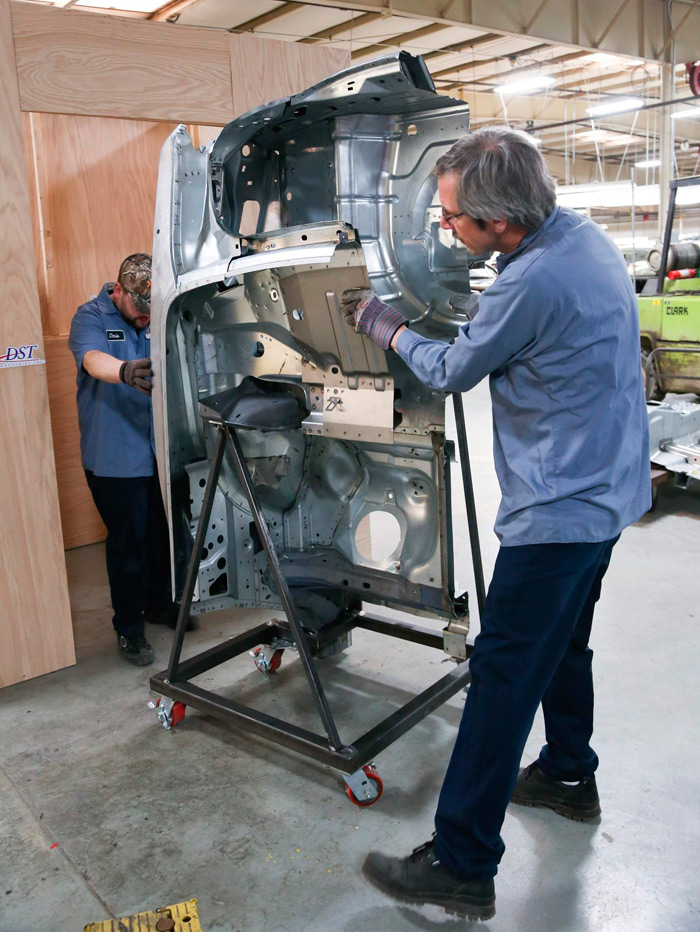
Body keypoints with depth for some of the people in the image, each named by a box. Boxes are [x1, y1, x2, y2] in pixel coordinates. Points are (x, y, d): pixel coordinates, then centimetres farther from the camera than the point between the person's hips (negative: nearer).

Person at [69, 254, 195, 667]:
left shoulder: (159, 319, 9)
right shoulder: (91, 317, -8)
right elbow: (93, 359, -28)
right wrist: (126, 371, -49)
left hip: (161, 451, 5)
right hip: (115, 457, -5)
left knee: (164, 533, 15)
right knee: (128, 540, 1)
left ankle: (160, 602, 36)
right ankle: (129, 628, 16)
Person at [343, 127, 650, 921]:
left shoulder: (530, 285, -25)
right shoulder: (584, 234, 5)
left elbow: (452, 373, -8)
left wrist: (385, 327, 8)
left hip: (559, 512, -10)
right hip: (606, 490, 10)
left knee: (502, 676, -4)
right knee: (562, 643, 24)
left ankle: (461, 869, 8)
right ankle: (568, 776, 44)